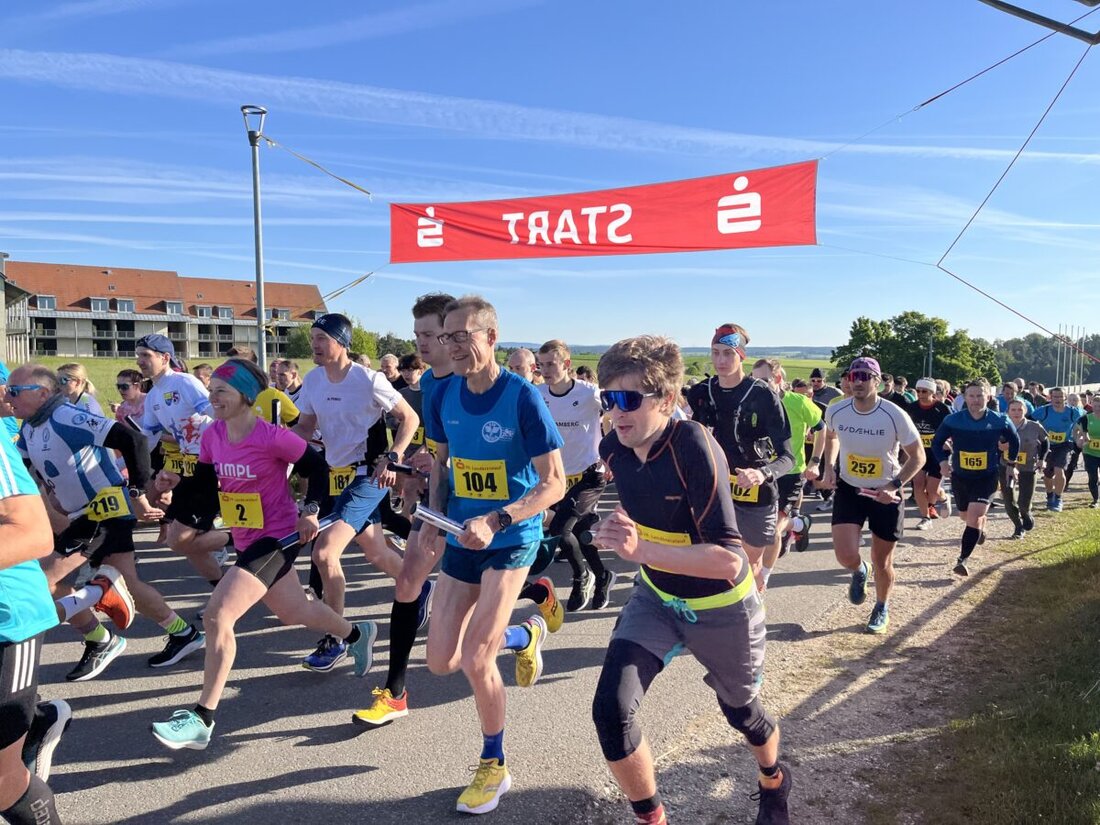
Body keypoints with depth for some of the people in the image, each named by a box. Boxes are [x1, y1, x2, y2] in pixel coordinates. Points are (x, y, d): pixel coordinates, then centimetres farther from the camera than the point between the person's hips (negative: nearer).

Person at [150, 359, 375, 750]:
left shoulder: (272, 436, -20)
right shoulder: (212, 436, -1)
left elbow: (318, 469, -9)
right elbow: (207, 494, 4)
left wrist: (312, 510, -16)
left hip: (278, 538, -8)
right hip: (246, 541, 8)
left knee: (216, 615, -17)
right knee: (293, 611, 25)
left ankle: (202, 719, -5)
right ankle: (357, 633, 52)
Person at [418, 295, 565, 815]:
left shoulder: (522, 397, -19)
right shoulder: (444, 396, -3)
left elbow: (554, 484, -18)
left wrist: (495, 522, -29)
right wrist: (435, 514, -3)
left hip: (512, 538, -6)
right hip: (462, 538, 6)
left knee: (475, 660, -11)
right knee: (441, 662, 9)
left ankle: (494, 766, 16)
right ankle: (524, 636, 38)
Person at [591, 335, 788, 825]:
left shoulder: (694, 447, -32)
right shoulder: (613, 448, -12)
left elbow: (729, 560, -37)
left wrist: (642, 550, -45)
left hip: (722, 609, -4)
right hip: (656, 598, 4)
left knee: (740, 713, 21)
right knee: (611, 711, -15)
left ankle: (774, 781, 57)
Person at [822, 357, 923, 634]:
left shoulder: (895, 415, -20)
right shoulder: (836, 411, -11)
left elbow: (917, 456, -8)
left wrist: (895, 486, -19)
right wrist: (829, 466, 0)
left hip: (885, 494, -2)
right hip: (848, 489, 2)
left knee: (882, 561, 9)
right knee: (845, 555, -12)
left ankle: (882, 608, 38)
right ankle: (859, 572, 27)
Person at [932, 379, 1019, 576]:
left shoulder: (1000, 421, -12)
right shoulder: (953, 420, -13)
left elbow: (1014, 441, 8)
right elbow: (937, 442, 0)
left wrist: (1011, 464, 12)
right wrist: (943, 461, -16)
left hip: (987, 477, -2)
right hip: (960, 476, 2)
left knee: (974, 517, -17)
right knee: (965, 515, 20)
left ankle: (962, 560, -13)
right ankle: (981, 527, 56)